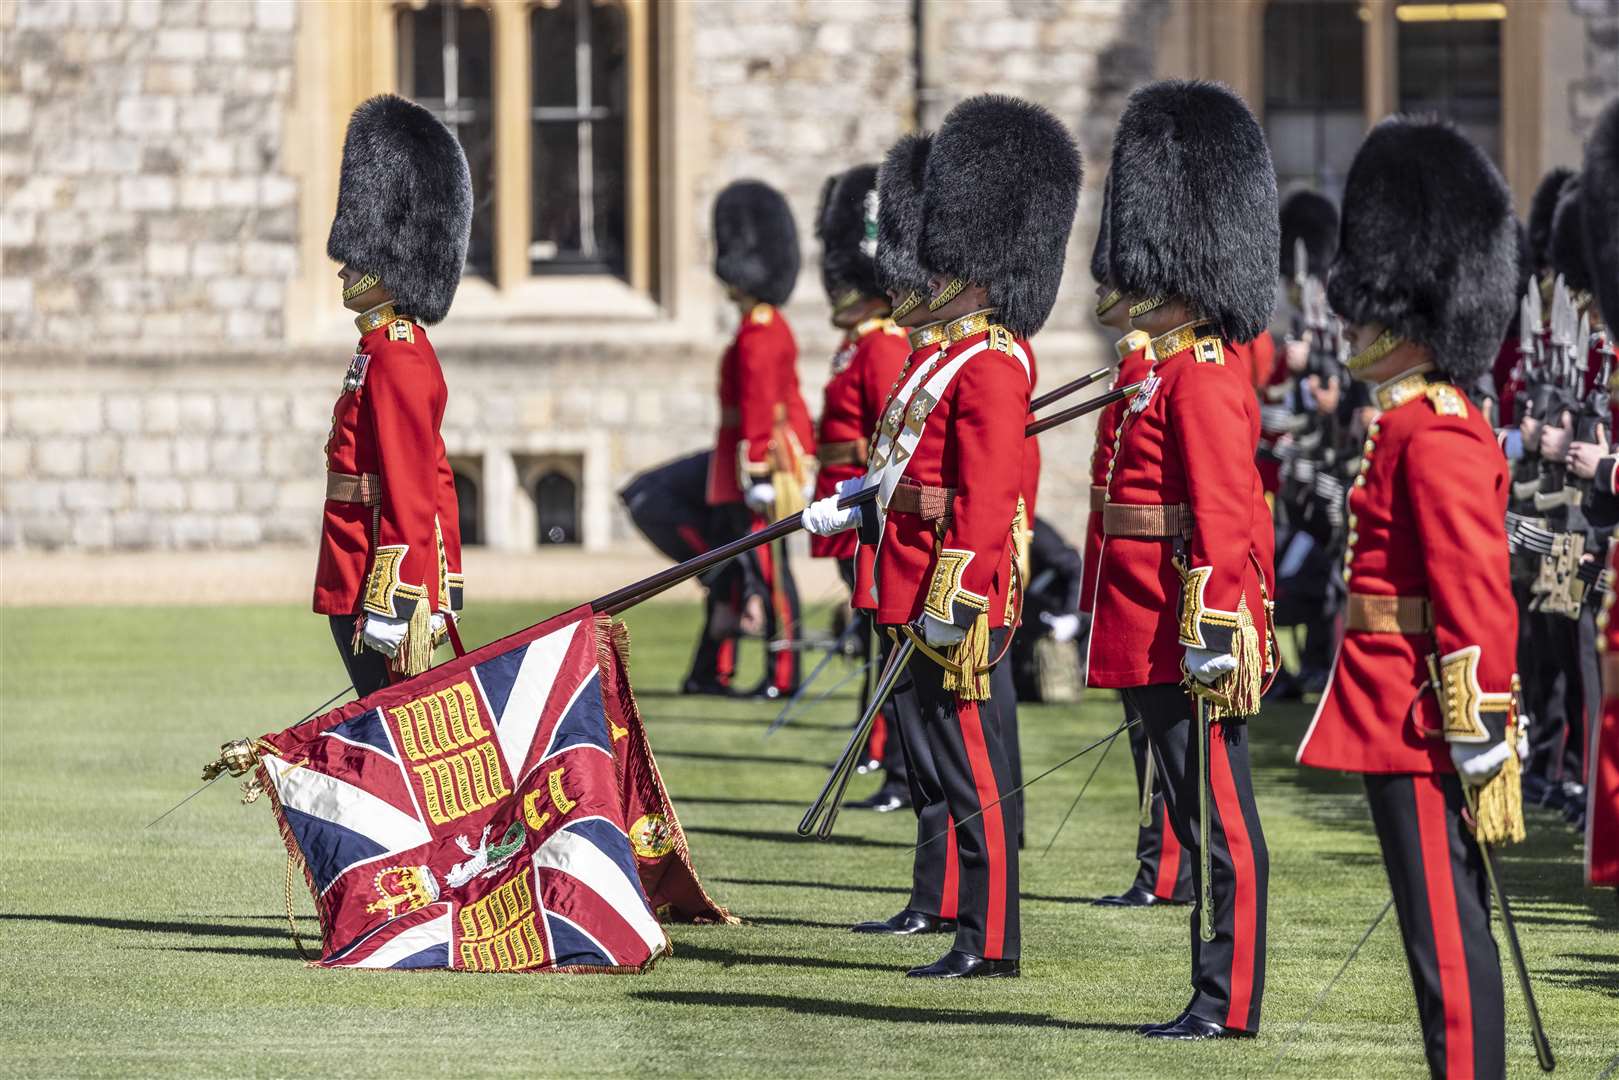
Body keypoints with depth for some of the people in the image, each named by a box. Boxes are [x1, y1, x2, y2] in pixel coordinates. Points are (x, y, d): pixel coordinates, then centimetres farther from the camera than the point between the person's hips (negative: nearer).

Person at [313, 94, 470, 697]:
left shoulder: (393, 356, -14)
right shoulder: (406, 349, 17)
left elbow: (411, 494, -20)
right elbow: (436, 484, 22)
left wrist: (389, 607, -22)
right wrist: (443, 593, 24)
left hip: (382, 591, -10)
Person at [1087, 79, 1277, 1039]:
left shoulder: (1202, 382, -14)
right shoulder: (1192, 374, 17)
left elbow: (1223, 519, -20)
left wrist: (1211, 634, -23)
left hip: (1189, 640, -10)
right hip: (1165, 644, 10)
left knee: (1218, 819, -6)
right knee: (1204, 817, 11)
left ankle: (1227, 1004, -3)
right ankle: (1221, 995, 15)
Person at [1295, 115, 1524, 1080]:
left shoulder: (1434, 438, -16)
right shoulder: (1425, 423, 15)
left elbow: (1478, 601, -21)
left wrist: (1480, 741, -22)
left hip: (1423, 732, -10)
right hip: (1404, 726, 10)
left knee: (1448, 936, -6)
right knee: (1449, 928, 13)